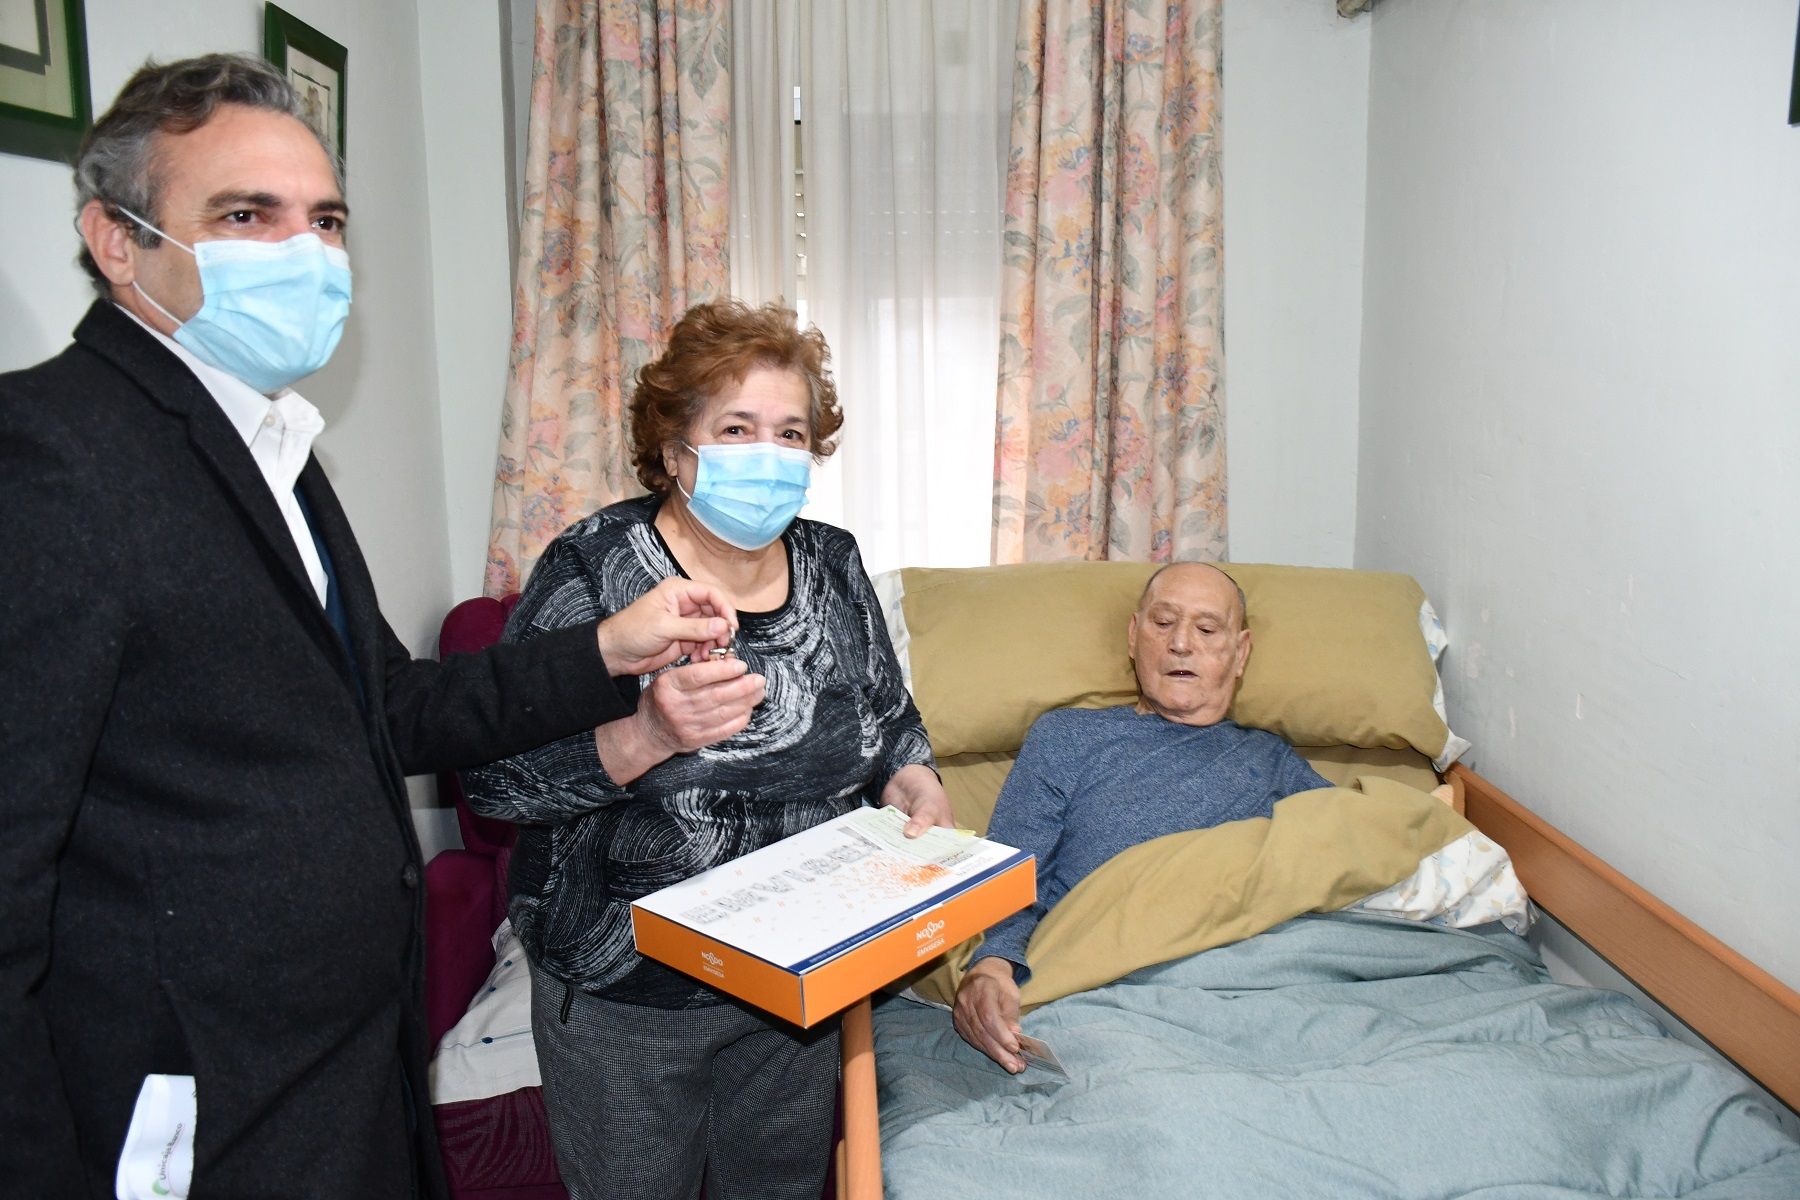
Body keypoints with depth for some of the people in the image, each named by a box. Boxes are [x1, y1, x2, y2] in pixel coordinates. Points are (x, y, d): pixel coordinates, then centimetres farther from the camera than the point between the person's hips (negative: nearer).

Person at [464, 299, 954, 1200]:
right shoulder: (594, 569, -16)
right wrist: (645, 736, -33)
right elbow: (491, 775, -19)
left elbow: (890, 719, 11)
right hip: (624, 996, -4)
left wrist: (915, 788, -9)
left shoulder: (832, 565, -1)